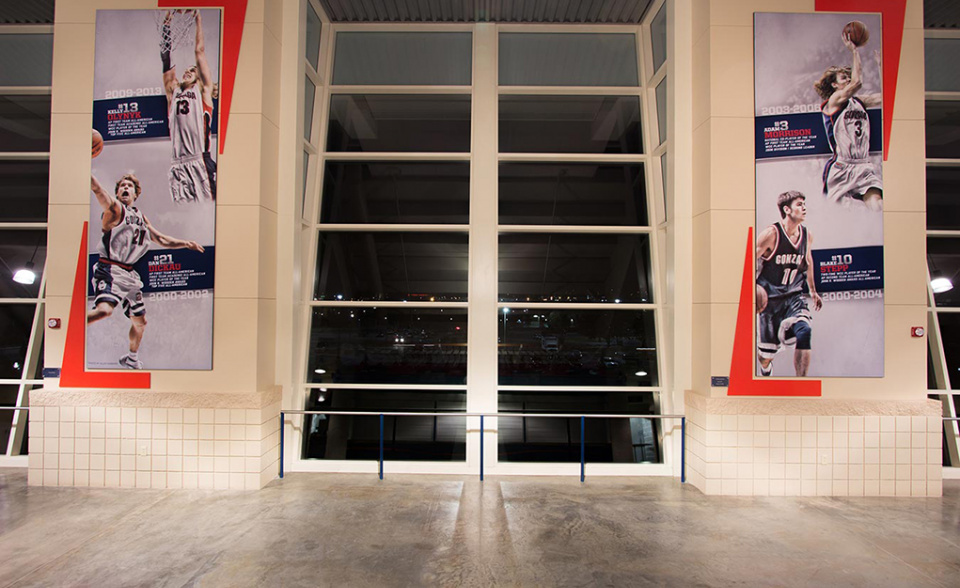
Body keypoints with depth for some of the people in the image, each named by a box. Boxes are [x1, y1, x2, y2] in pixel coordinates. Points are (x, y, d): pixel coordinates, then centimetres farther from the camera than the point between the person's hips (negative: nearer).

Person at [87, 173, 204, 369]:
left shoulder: (141, 217, 17)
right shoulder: (115, 208, -3)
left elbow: (162, 240, 26)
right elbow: (97, 189, -23)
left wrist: (185, 243, 15)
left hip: (129, 273, 7)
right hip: (110, 270, -7)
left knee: (140, 320, 17)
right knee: (104, 309, -33)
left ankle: (131, 358, 36)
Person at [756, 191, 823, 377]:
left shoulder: (807, 236, 3)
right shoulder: (771, 234, -15)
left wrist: (813, 291, 30)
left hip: (793, 296, 4)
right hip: (769, 299, -4)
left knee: (804, 332, -23)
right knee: (767, 353, 3)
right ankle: (765, 369, 42)